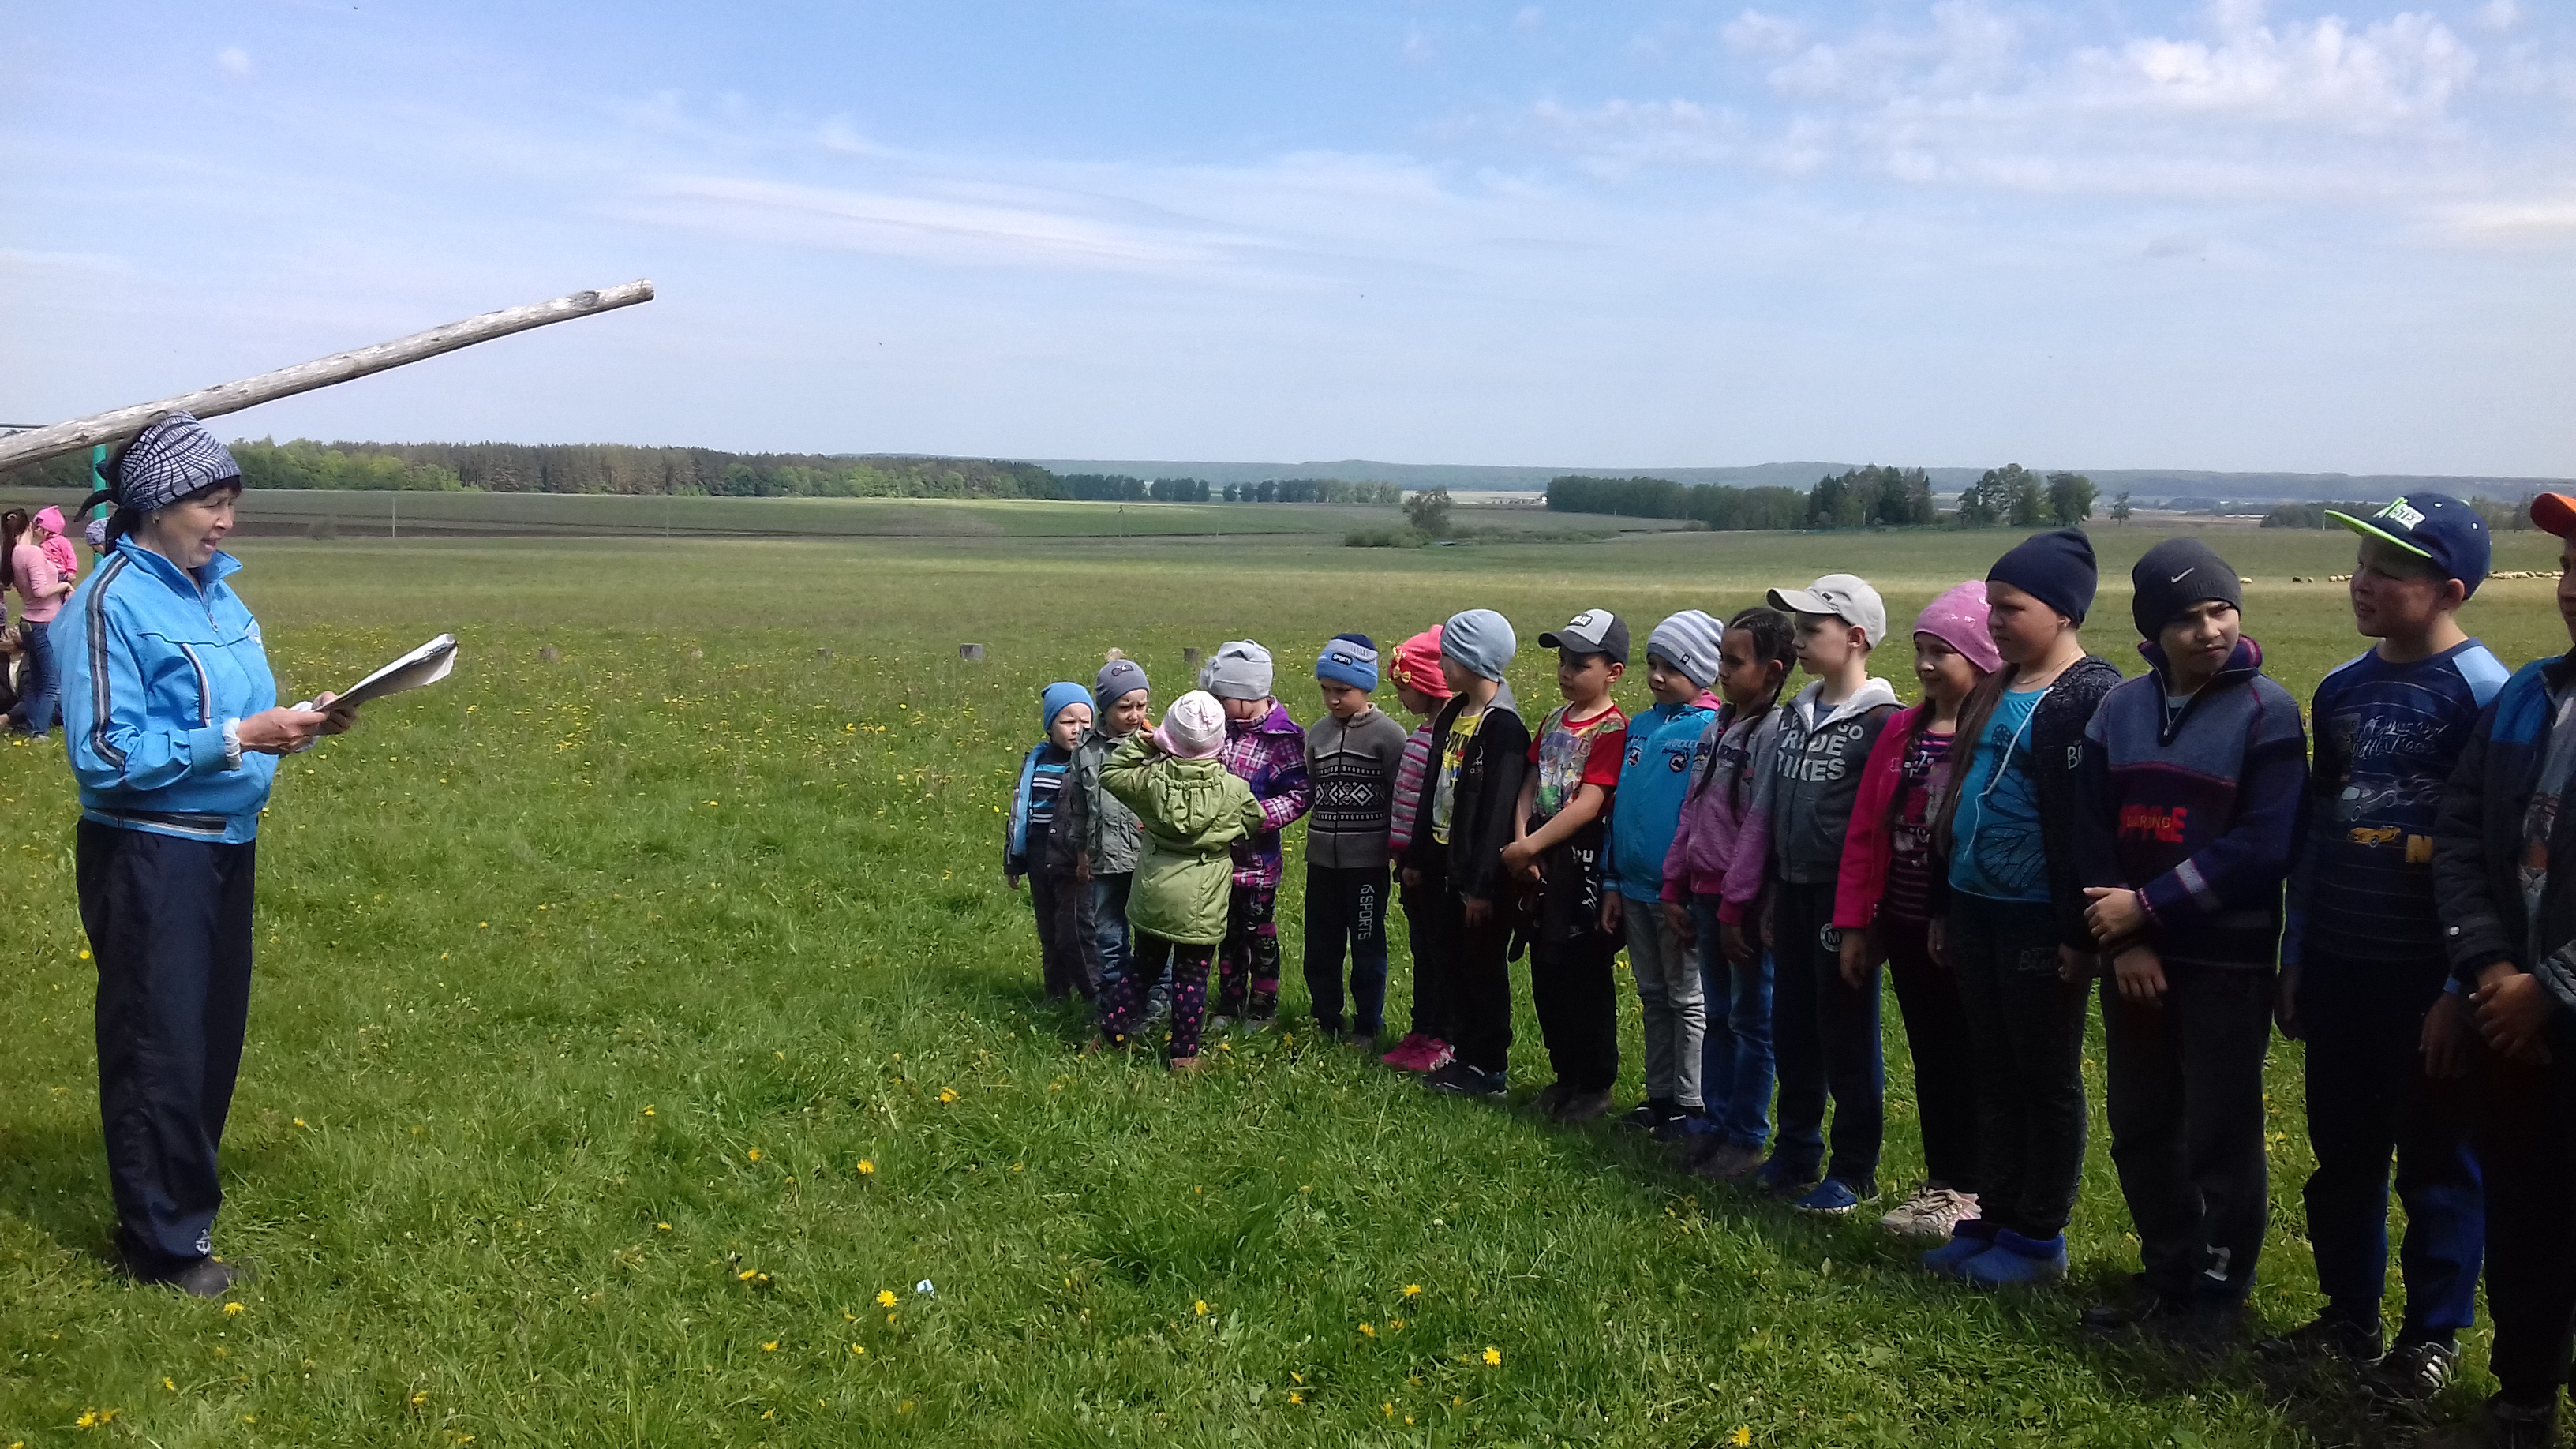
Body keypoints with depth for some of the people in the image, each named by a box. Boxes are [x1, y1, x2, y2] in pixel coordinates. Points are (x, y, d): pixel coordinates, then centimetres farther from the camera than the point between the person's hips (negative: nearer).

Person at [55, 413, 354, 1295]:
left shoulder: (218, 593, 9)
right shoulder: (112, 603, -15)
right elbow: (105, 755, -20)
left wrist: (297, 726, -4)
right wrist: (240, 738, -23)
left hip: (228, 843, 8)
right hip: (148, 854, -7)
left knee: (214, 1035, 15)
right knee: (160, 1048, 2)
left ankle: (183, 1197, 32)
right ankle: (165, 1245, 15)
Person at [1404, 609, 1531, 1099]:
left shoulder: (1503, 725, -17)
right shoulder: (1452, 713, 11)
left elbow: (1498, 807, -20)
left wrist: (1482, 883, -22)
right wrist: (1416, 856, 17)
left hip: (1479, 866, -9)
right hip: (1445, 861, 9)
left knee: (1483, 967, 1)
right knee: (1452, 961, 14)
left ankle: (1490, 1070, 11)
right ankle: (1466, 1055, 25)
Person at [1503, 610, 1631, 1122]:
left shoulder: (1612, 729, -13)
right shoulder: (1555, 720, 11)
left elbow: (1588, 805, -19)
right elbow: (1530, 785, 9)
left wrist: (1532, 845, -19)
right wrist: (1520, 841, -6)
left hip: (1583, 863, -8)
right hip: (1541, 863, 8)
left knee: (1583, 976, 1)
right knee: (1546, 971, 13)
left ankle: (1595, 1084, 13)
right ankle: (1565, 1074, 27)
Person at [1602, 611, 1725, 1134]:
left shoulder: (1713, 732, -11)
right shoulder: (1639, 727, 10)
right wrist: (1611, 883, 12)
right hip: (1635, 888, 7)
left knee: (1689, 1001, 3)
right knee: (1653, 997, 15)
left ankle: (1694, 1106, 11)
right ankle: (1661, 1095, 25)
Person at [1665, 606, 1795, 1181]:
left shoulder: (1773, 734, -14)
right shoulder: (1717, 727, 11)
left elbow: (1759, 827, -17)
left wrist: (1736, 907, -17)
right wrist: (1674, 887, 13)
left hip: (1746, 899, -8)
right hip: (1706, 893, 8)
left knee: (1752, 1019, 2)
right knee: (1718, 1014, 15)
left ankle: (1747, 1137, 10)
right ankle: (1717, 1122, 24)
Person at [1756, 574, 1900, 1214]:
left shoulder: (1879, 722, -12)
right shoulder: (1795, 715, 12)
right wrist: (1775, 893, 16)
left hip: (1844, 897, -7)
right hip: (1795, 891, 7)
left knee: (1847, 1035, 2)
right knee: (1792, 1028, 13)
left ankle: (1854, 1171, 13)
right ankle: (1795, 1153, 26)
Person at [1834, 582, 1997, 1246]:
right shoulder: (1901, 731, 7)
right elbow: (1865, 830, 8)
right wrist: (1855, 922, 6)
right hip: (1906, 925, 6)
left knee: (1967, 1058, 5)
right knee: (1929, 1054, 14)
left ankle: (1966, 1191, 17)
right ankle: (1939, 1182, 26)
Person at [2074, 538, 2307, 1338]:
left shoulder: (2267, 711, -8)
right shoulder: (2120, 709, 5)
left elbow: (2263, 845, -15)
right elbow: (2091, 828, 3)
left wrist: (2148, 907, -15)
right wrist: (2121, 940, -8)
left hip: (2228, 961, -5)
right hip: (2133, 955, 5)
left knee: (2220, 1131, 4)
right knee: (2139, 1125, 13)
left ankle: (2220, 1287, 20)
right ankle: (2168, 1273, 29)